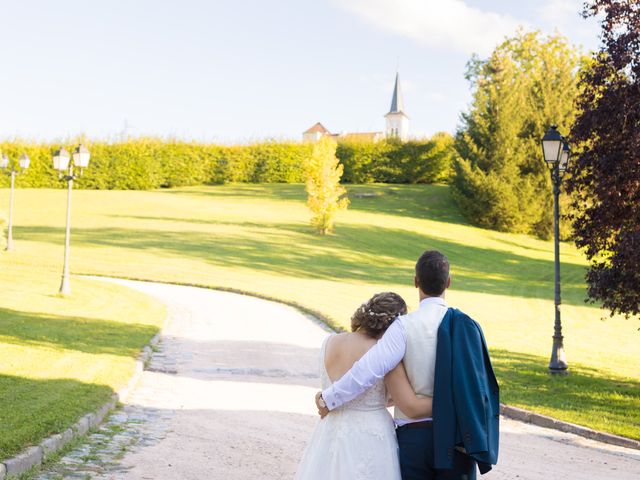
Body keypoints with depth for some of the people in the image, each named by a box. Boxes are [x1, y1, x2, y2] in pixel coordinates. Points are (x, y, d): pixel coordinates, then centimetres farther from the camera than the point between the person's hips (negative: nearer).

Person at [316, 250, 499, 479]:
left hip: (413, 435, -2)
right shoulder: (466, 326, -3)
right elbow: (477, 386, 0)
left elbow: (368, 370, -19)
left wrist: (328, 399, -9)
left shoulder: (404, 326, -12)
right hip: (456, 437, 2)